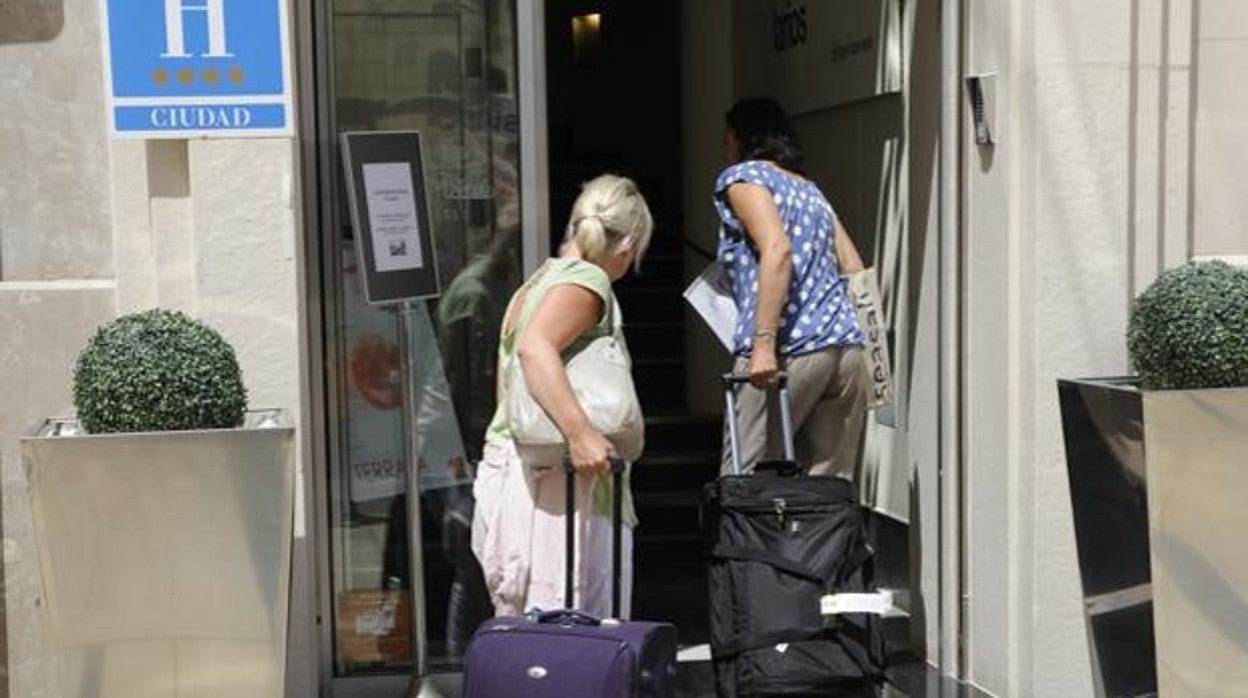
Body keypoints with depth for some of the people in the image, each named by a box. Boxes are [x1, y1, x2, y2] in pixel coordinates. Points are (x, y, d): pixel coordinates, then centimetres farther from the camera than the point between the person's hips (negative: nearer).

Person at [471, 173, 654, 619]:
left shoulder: (536, 282, 19)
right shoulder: (587, 280, -8)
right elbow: (535, 348, -27)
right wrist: (580, 433, -32)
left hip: (508, 464, 9)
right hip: (550, 478, -9)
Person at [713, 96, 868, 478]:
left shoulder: (743, 176, 4)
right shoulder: (810, 188, 26)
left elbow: (777, 249, -14)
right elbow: (856, 271, 19)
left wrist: (763, 343, -19)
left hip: (791, 353, -7)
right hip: (848, 349, 7)